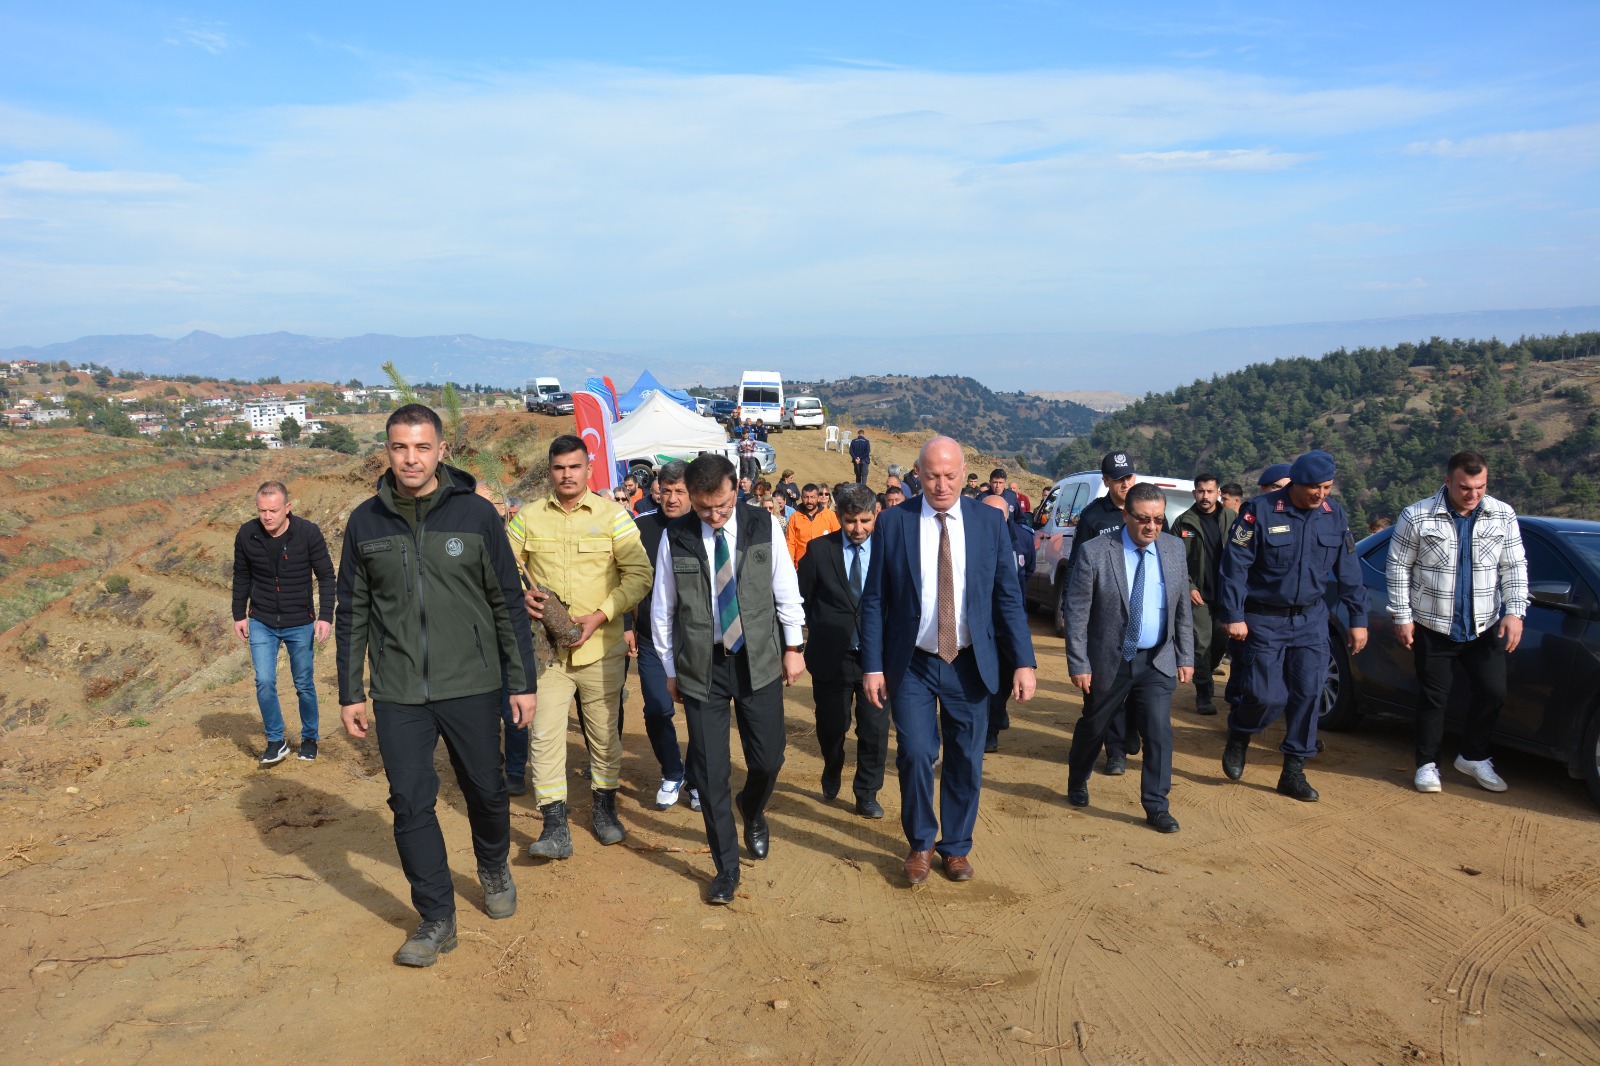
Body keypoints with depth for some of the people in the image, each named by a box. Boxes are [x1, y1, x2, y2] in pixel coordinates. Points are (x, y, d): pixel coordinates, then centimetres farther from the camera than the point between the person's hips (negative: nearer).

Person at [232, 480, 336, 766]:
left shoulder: (308, 533, -15)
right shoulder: (246, 535, -8)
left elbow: (326, 576, -7)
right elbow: (241, 577, 8)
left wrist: (325, 616, -14)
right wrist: (239, 615, 8)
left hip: (300, 624, -1)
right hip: (262, 624, 1)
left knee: (304, 685, 9)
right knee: (264, 682, -9)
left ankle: (310, 737, 29)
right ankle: (276, 740, 9)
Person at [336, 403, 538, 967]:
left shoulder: (476, 513, -4)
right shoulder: (366, 522, 2)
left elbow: (508, 601, -1)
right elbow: (352, 612, 9)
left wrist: (523, 680, -1)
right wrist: (350, 692, 7)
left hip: (471, 686, -1)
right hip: (397, 694, 1)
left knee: (486, 790, 12)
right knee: (410, 804, 1)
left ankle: (494, 869, 42)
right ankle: (436, 918, 17)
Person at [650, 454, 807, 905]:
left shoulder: (764, 526, -5)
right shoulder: (675, 537, -5)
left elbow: (786, 590, 6)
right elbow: (662, 608, 4)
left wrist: (792, 647, 9)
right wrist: (670, 669, 8)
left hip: (759, 661, 1)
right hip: (701, 666, 0)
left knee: (768, 758, 6)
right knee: (710, 771, 2)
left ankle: (752, 810, 42)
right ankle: (726, 868, 19)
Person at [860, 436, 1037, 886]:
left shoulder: (989, 522, 0)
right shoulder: (893, 522, -4)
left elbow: (1008, 597, 2)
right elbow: (874, 600, -1)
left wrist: (1024, 661, -5)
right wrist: (872, 665, -6)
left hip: (969, 664, 2)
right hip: (911, 664, -1)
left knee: (966, 761, 9)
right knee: (916, 755, -7)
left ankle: (956, 846, 31)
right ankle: (921, 844, 19)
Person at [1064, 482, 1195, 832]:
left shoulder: (1174, 549, -1)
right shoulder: (1095, 553, -14)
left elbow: (1183, 608, 6)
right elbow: (1076, 612, -11)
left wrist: (1185, 657, 4)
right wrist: (1078, 664, -13)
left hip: (1157, 661, 2)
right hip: (1109, 661, -2)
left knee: (1159, 731, -4)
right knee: (1093, 727, 15)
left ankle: (1156, 806, 10)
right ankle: (1077, 784, 39)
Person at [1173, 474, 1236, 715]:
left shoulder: (1232, 519, 4)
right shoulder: (1184, 523, 0)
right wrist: (1189, 588, -9)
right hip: (1199, 595, -2)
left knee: (1222, 640, 9)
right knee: (1201, 644, -3)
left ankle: (1206, 671, 37)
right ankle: (1204, 694, 6)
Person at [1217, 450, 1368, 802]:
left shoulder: (1334, 515, 2)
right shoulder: (1260, 511, -13)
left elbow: (1348, 570, 10)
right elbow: (1234, 565, -13)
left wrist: (1358, 618, 10)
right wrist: (1233, 615, -16)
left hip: (1311, 619, 4)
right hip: (1264, 620, -4)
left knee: (1308, 693, 1)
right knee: (1268, 696, -6)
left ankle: (1294, 771, 14)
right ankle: (1238, 737, 26)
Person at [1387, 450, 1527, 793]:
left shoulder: (1503, 516, 1)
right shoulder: (1417, 517, -8)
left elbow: (1515, 567, 4)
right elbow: (1398, 567, -4)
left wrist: (1515, 611, -8)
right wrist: (1402, 616, -6)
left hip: (1485, 627, 3)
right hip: (1433, 626, -3)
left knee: (1493, 693, 4)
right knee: (1433, 697, 5)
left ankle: (1474, 758, 25)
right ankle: (1427, 764, 19)